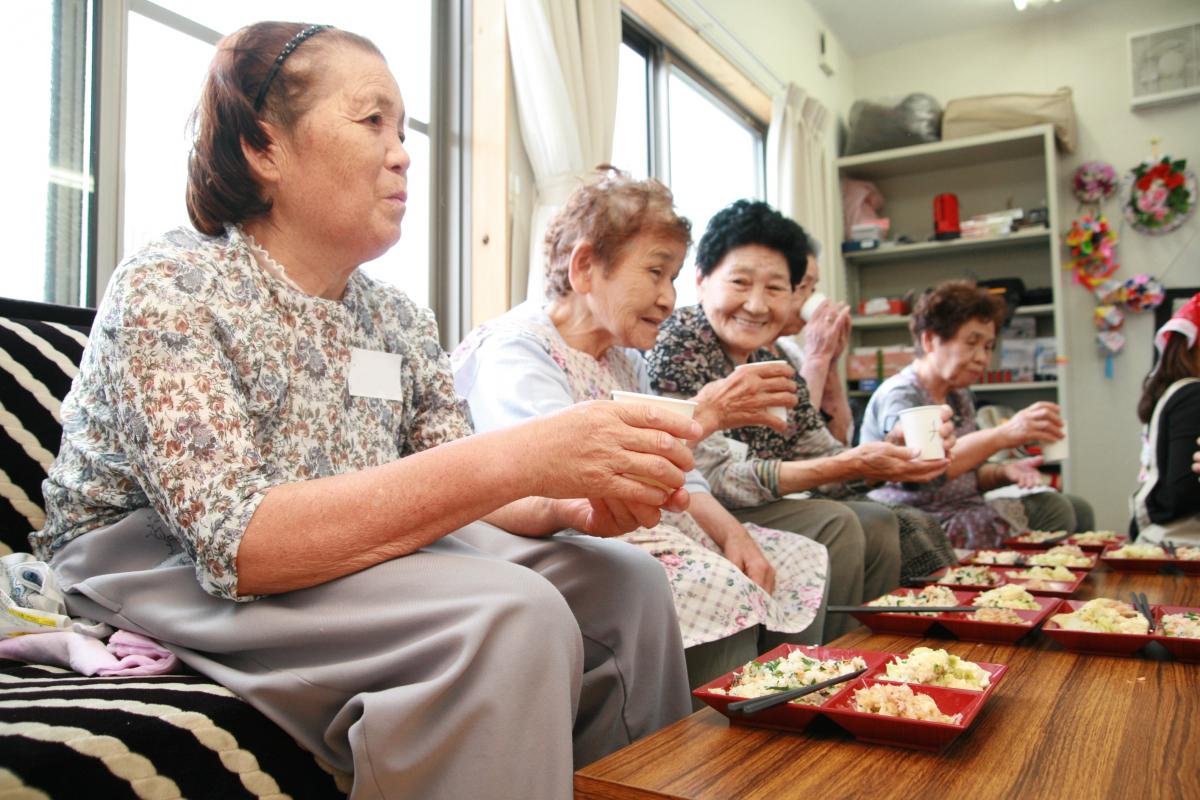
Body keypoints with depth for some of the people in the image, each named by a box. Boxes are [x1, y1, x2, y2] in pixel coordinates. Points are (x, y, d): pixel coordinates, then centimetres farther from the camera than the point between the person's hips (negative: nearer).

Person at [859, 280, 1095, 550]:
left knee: (1077, 509, 0)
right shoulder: (898, 395, -13)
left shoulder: (960, 395, 16)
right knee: (1053, 511, -18)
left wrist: (1004, 472, -1)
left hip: (963, 513, 9)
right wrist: (1003, 435, -38)